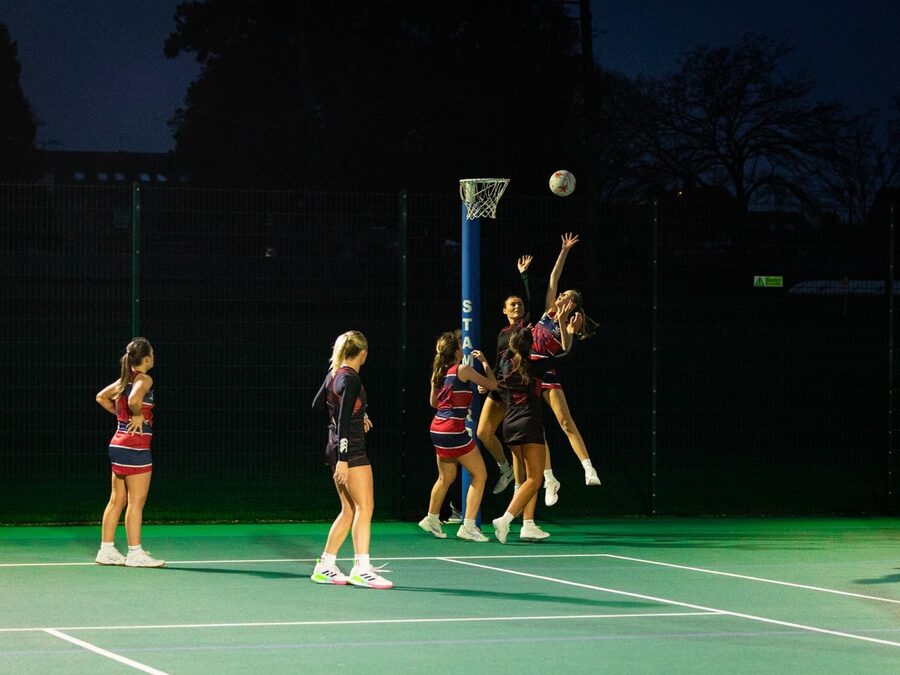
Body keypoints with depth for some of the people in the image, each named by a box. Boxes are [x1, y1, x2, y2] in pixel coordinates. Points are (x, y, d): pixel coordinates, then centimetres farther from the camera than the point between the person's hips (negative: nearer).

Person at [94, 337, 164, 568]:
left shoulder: (124, 380, 11)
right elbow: (134, 400, -33)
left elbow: (101, 397, 25)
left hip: (118, 444, 9)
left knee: (117, 500, 12)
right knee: (136, 502, -4)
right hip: (135, 447, -9)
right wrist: (138, 415, -15)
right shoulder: (144, 380, -13)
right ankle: (135, 553, -2)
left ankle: (106, 550, 14)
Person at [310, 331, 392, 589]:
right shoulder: (350, 380, -15)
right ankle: (361, 569, -11)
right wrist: (343, 460, -23)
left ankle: (325, 567, 14)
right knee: (365, 507, -8)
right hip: (350, 450, -9)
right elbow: (344, 422, -20)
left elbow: (317, 404, 26)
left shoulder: (333, 375, 10)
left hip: (336, 448, 9)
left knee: (349, 510, 13)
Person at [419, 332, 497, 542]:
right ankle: (468, 526, -6)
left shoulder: (438, 373, 11)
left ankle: (431, 520, 36)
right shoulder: (462, 370, -10)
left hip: (438, 429, 8)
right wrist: (484, 362, 10)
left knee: (446, 477, 24)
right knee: (480, 475, 0)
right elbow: (492, 385, -2)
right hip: (454, 431, -8)